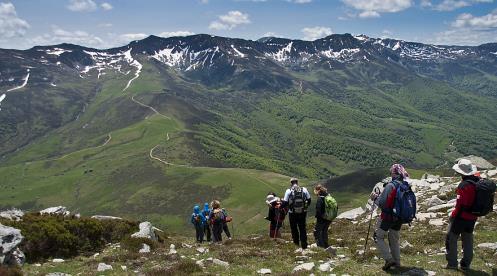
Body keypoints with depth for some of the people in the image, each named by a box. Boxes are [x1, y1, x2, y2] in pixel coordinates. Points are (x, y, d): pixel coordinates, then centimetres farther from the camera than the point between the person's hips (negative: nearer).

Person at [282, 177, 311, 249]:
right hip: (303, 213, 2)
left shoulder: (288, 191, -10)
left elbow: (285, 203, -12)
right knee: (302, 228, 13)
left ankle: (296, 242, 26)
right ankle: (304, 244, 11)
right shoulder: (304, 190, -3)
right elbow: (309, 200, 4)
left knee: (294, 228, 17)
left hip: (292, 213, -2)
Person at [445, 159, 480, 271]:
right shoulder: (478, 181, 1)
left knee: (451, 239, 6)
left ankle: (452, 263, 10)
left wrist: (454, 215, -13)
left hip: (461, 217, -8)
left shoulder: (464, 185, -24)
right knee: (468, 240, 17)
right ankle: (466, 264, 25)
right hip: (472, 218, 8)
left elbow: (461, 204, -24)